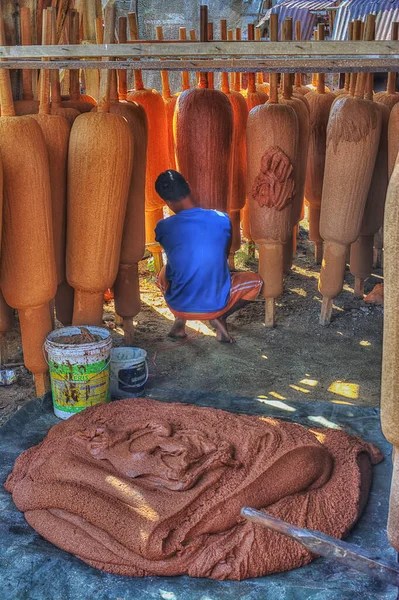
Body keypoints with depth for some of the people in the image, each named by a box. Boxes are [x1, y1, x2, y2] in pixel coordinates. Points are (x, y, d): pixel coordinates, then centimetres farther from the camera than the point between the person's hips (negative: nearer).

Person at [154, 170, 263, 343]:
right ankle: (219, 318, 6)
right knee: (255, 280, 28)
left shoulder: (163, 228, -9)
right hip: (216, 305, -1)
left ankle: (180, 319, 13)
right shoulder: (222, 219, -8)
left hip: (179, 306, 1)